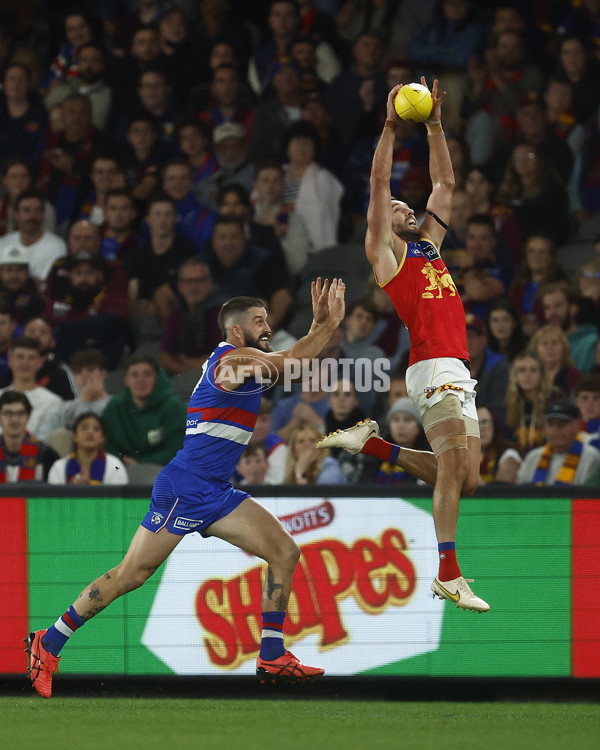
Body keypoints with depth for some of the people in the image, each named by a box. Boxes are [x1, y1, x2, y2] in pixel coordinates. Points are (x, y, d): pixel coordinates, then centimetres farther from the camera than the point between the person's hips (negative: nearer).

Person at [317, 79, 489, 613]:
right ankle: (448, 576, -19)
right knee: (455, 469, -17)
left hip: (459, 373, 8)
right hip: (434, 368, -8)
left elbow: (445, 183, 28)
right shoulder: (385, 253, 6)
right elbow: (379, 182, -4)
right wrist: (391, 126, -5)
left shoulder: (429, 244, 25)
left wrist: (435, 126, 22)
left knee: (462, 479, 7)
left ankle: (373, 446, 19)